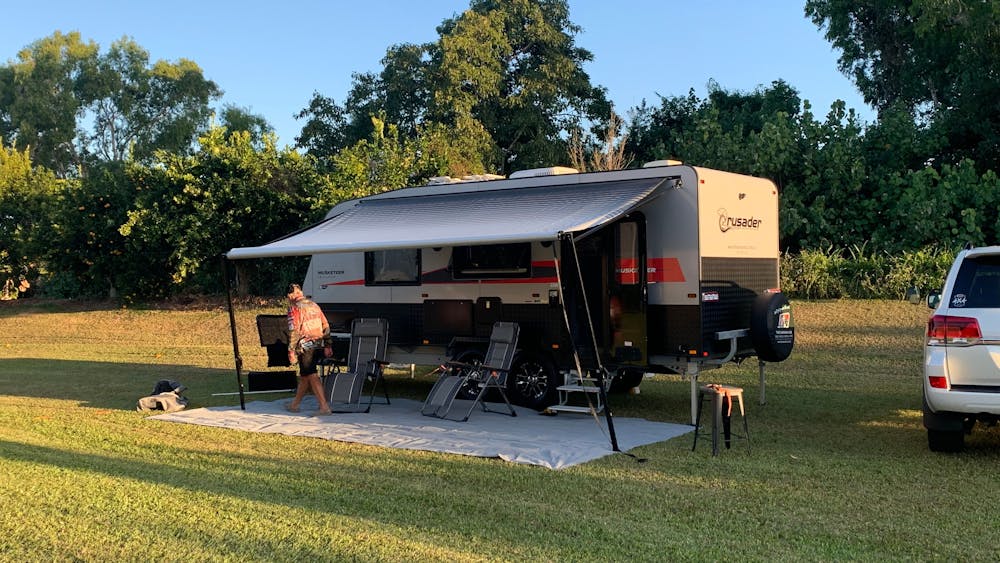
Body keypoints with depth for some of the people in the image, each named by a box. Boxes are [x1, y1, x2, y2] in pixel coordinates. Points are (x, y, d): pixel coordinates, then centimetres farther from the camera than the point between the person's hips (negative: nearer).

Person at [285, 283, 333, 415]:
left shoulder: (294, 308, -9)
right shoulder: (314, 305, 14)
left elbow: (294, 331, -16)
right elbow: (326, 326, 15)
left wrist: (291, 351, -12)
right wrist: (327, 346, 19)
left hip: (306, 348, -8)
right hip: (318, 346, 8)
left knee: (312, 377, -5)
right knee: (304, 376, 18)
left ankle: (324, 407, -11)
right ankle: (295, 404, 29)